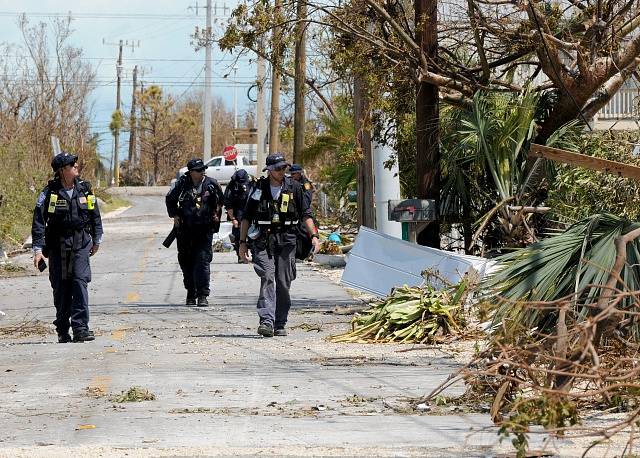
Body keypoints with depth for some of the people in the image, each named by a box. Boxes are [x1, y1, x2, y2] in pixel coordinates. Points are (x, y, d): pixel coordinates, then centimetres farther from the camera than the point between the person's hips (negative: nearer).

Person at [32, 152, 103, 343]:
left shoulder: (84, 190, 4)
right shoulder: (50, 192, -6)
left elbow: (95, 216, 17)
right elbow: (38, 221, -6)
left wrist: (96, 241, 22)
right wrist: (38, 250, -12)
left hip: (81, 245, 1)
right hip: (57, 246, -1)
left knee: (80, 282, -12)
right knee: (61, 288, 3)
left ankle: (80, 328, -15)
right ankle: (63, 330, 15)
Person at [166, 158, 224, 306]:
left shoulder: (211, 184, -1)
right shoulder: (182, 184, -3)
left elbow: (220, 200, 17)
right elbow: (170, 200, 14)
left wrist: (216, 215, 7)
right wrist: (174, 215, 4)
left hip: (205, 229, -1)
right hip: (185, 230, 1)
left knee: (202, 261, -11)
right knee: (186, 262, 8)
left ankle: (203, 295, -10)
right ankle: (191, 294, 22)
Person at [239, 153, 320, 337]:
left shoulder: (293, 187, 5)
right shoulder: (259, 189, 5)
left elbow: (306, 213, 8)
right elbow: (246, 217, 10)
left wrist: (314, 235, -4)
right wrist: (242, 242, 6)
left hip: (286, 240, 1)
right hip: (263, 241, -1)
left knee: (284, 283, 2)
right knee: (267, 279, -16)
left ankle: (280, 324, 12)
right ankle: (267, 321, -24)